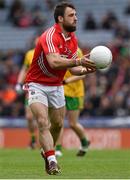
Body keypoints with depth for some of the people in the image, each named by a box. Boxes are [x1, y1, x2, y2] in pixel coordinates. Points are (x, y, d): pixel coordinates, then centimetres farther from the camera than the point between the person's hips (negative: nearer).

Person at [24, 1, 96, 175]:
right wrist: (78, 61, -49)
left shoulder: (73, 39, 2)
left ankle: (47, 152, 36)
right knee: (43, 122, -20)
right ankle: (51, 161, -26)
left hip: (56, 86, 8)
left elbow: (72, 68, 5)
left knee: (57, 124, 12)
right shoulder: (50, 36, -24)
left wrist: (86, 69, -16)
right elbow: (54, 62, -40)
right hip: (37, 84, -7)